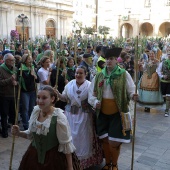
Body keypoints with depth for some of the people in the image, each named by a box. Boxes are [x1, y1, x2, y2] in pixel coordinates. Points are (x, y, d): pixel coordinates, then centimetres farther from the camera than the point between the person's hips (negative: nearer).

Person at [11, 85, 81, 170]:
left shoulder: (59, 117, -21)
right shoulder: (36, 111, -4)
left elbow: (66, 144, -15)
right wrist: (19, 133, -7)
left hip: (54, 158, -5)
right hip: (34, 156, 5)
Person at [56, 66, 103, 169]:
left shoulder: (89, 85, -6)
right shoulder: (70, 84, 4)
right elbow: (64, 98, 8)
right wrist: (58, 94, -10)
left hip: (84, 115, -3)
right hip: (71, 114, 3)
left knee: (83, 137, 5)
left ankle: (83, 160, 23)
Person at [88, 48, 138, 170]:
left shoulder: (124, 74, -6)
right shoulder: (99, 75, 4)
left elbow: (131, 90, -6)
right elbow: (91, 92, 8)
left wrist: (133, 96, -28)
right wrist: (95, 102, -9)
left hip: (118, 113, -3)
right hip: (103, 113, 3)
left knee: (114, 142, -1)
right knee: (105, 140, 12)